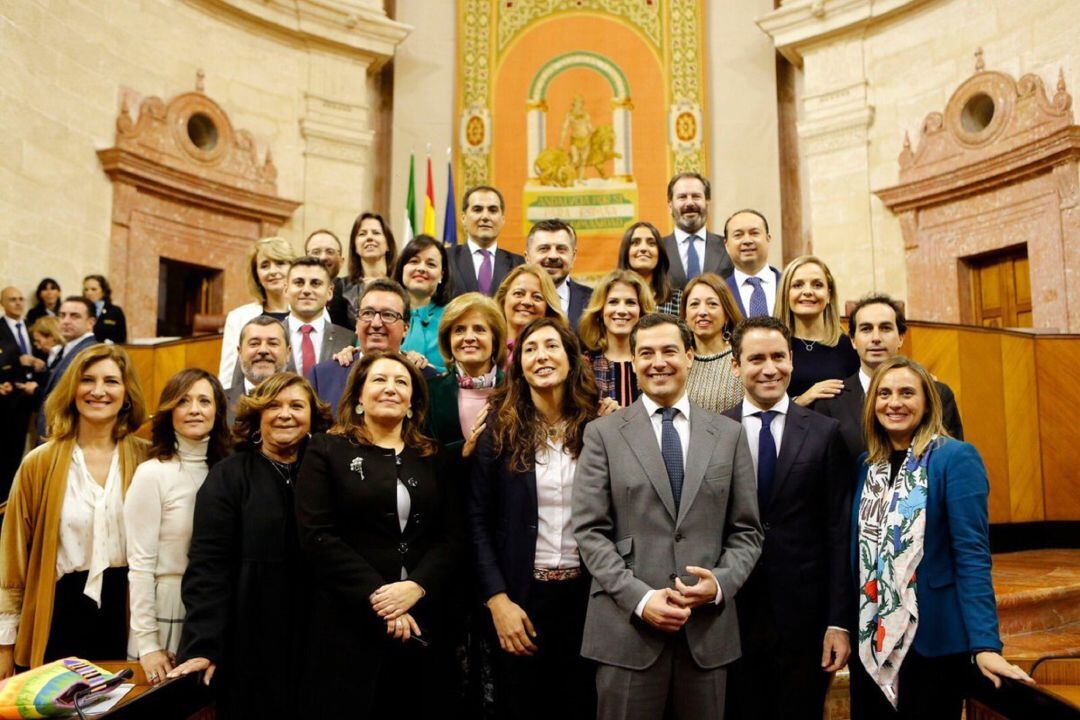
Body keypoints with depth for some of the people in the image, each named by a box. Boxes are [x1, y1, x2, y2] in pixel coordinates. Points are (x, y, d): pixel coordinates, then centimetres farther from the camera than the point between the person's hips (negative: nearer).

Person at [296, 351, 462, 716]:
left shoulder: (434, 457, 11)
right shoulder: (327, 450, 4)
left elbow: (452, 537, 4)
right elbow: (318, 536, -6)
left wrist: (416, 586, -13)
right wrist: (376, 595, -15)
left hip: (426, 624, 3)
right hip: (351, 624, -2)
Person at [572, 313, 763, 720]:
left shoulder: (729, 435, 9)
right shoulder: (603, 434, 2)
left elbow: (746, 531, 8)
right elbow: (590, 531, -3)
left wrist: (720, 583, -9)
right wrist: (639, 598, -13)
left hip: (708, 629, 2)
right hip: (627, 629, -2)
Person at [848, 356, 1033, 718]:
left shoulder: (956, 458, -9)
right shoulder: (867, 463, 7)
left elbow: (972, 555, -15)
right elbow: (858, 552, 9)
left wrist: (985, 644, -22)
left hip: (934, 642, -5)